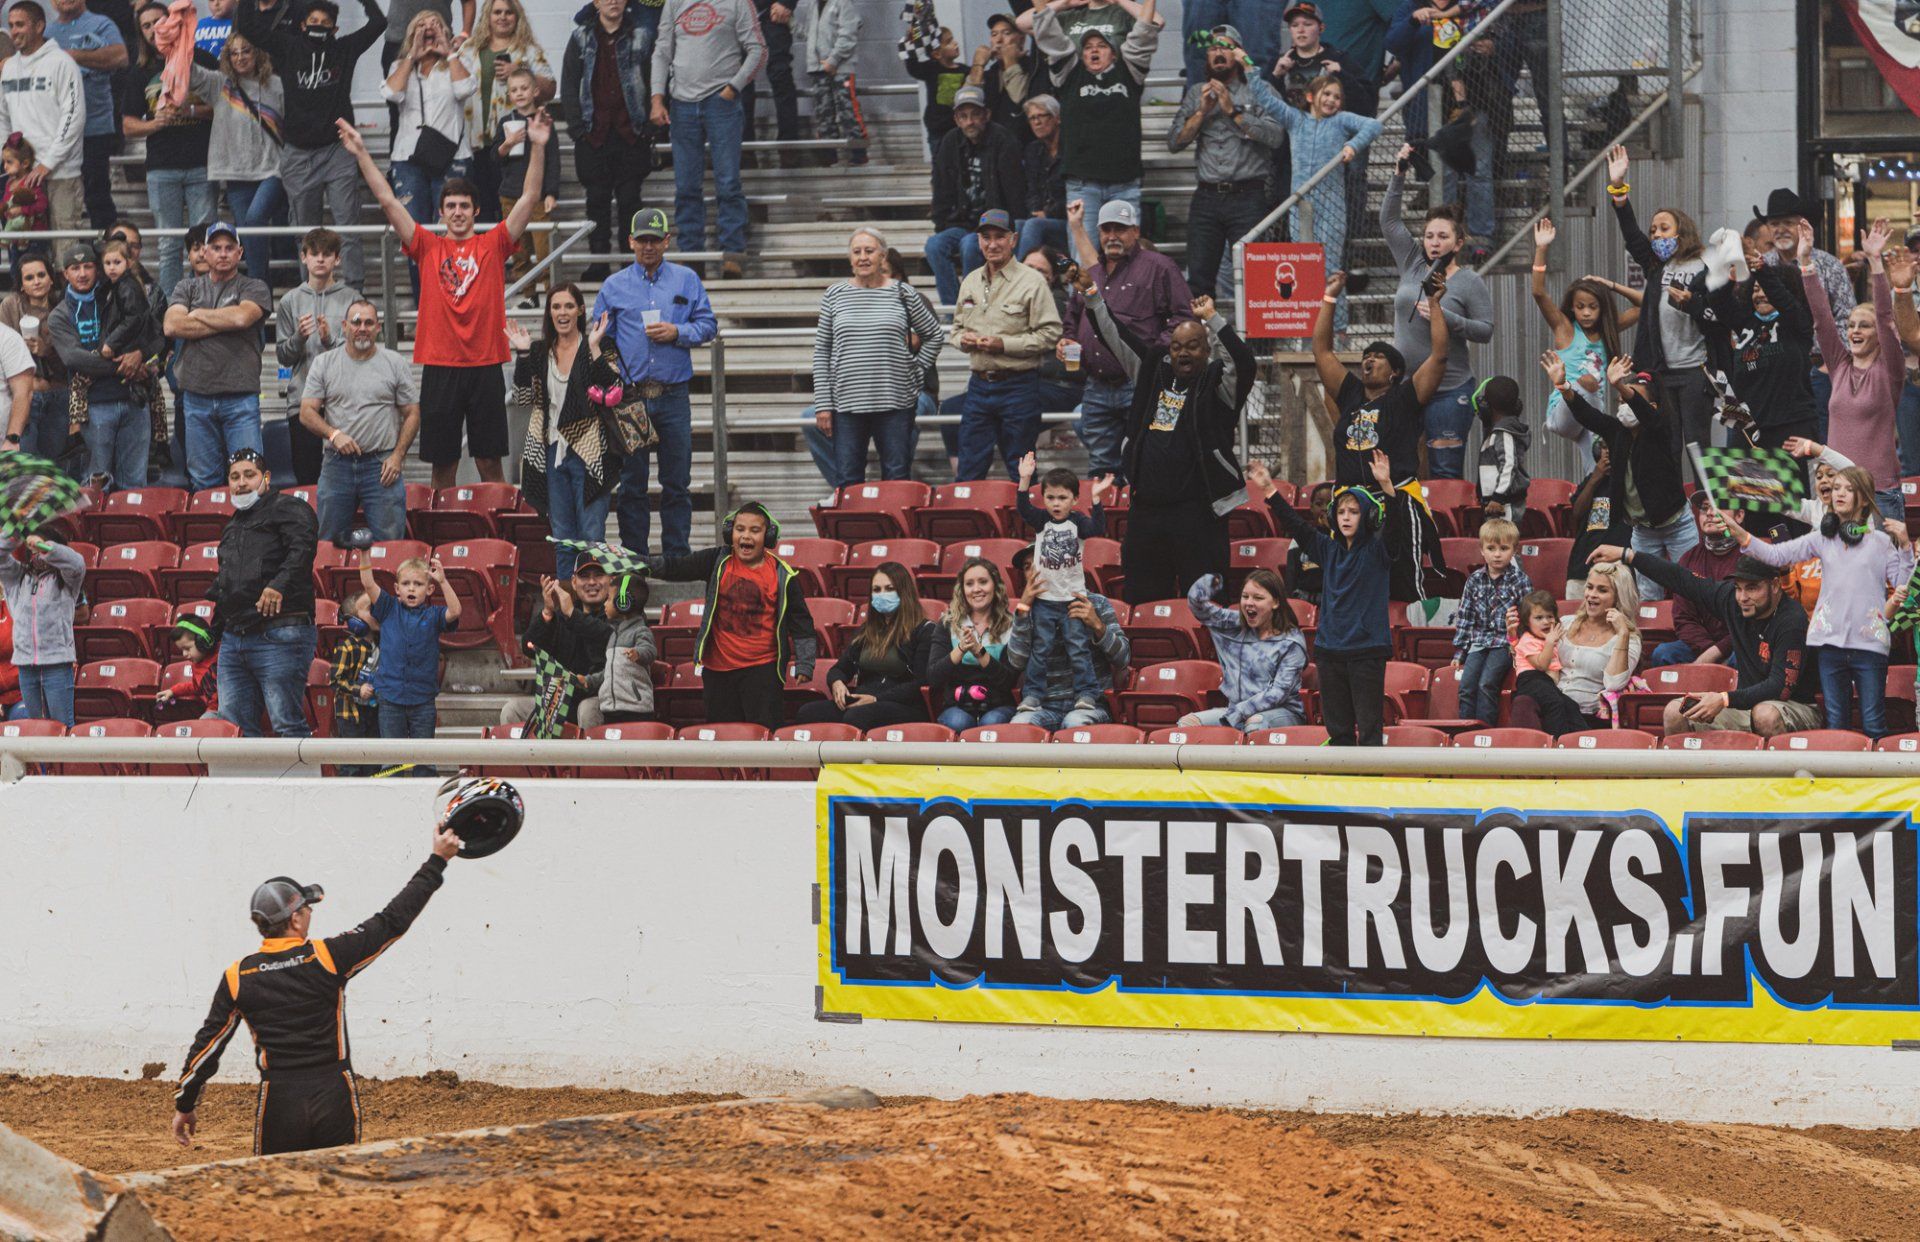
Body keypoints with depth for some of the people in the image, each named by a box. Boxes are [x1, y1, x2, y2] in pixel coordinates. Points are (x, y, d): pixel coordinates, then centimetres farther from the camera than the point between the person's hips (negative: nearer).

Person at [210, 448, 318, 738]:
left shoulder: (287, 509, 1)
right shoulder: (233, 526, 27)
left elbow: (302, 549, -18)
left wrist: (279, 584, -33)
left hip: (278, 635, -9)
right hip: (233, 636, 9)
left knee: (287, 725, -10)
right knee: (234, 727, 4)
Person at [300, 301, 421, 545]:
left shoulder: (395, 364, 7)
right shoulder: (324, 364, 9)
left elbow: (412, 414, 7)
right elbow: (307, 413, 4)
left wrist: (397, 456, -5)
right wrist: (334, 435, -14)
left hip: (381, 465, -1)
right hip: (337, 465, 1)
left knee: (388, 541, -8)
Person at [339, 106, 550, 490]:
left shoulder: (493, 244, 7)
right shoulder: (428, 248, 8)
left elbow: (529, 199, 2)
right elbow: (389, 202, 5)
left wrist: (538, 147, -7)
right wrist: (361, 154, 1)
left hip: (485, 367, -1)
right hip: (440, 368, 1)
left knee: (490, 462, 2)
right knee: (442, 464, 4)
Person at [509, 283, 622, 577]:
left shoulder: (601, 347, -3)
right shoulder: (540, 352, 10)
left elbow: (612, 392, -13)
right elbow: (523, 398, 5)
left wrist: (594, 349, -19)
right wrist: (522, 354, -3)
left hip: (588, 453, -4)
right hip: (552, 452, 4)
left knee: (591, 536, -5)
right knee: (562, 539, 10)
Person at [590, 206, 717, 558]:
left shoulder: (686, 281, 9)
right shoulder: (613, 287, 9)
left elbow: (708, 325, 7)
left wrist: (678, 333, -10)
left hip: (673, 397, 0)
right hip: (629, 395, 0)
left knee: (677, 482, 2)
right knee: (632, 483, 3)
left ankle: (677, 555, 7)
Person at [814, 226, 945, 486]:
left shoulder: (903, 294, 4)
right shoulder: (835, 295, 6)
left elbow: (935, 335, 15)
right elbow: (821, 351, 7)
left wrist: (915, 372, 5)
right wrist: (822, 404, 0)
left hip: (895, 403, -1)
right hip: (847, 403, 1)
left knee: (897, 480, 0)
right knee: (849, 481, 0)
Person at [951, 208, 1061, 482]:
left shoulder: (1032, 282, -7)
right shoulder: (971, 282, 13)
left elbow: (1050, 333, -11)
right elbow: (957, 327, 24)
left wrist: (1005, 345, -18)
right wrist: (963, 339, 0)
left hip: (1018, 386, -5)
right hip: (979, 385, 5)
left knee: (1021, 473, 1)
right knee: (970, 470, 6)